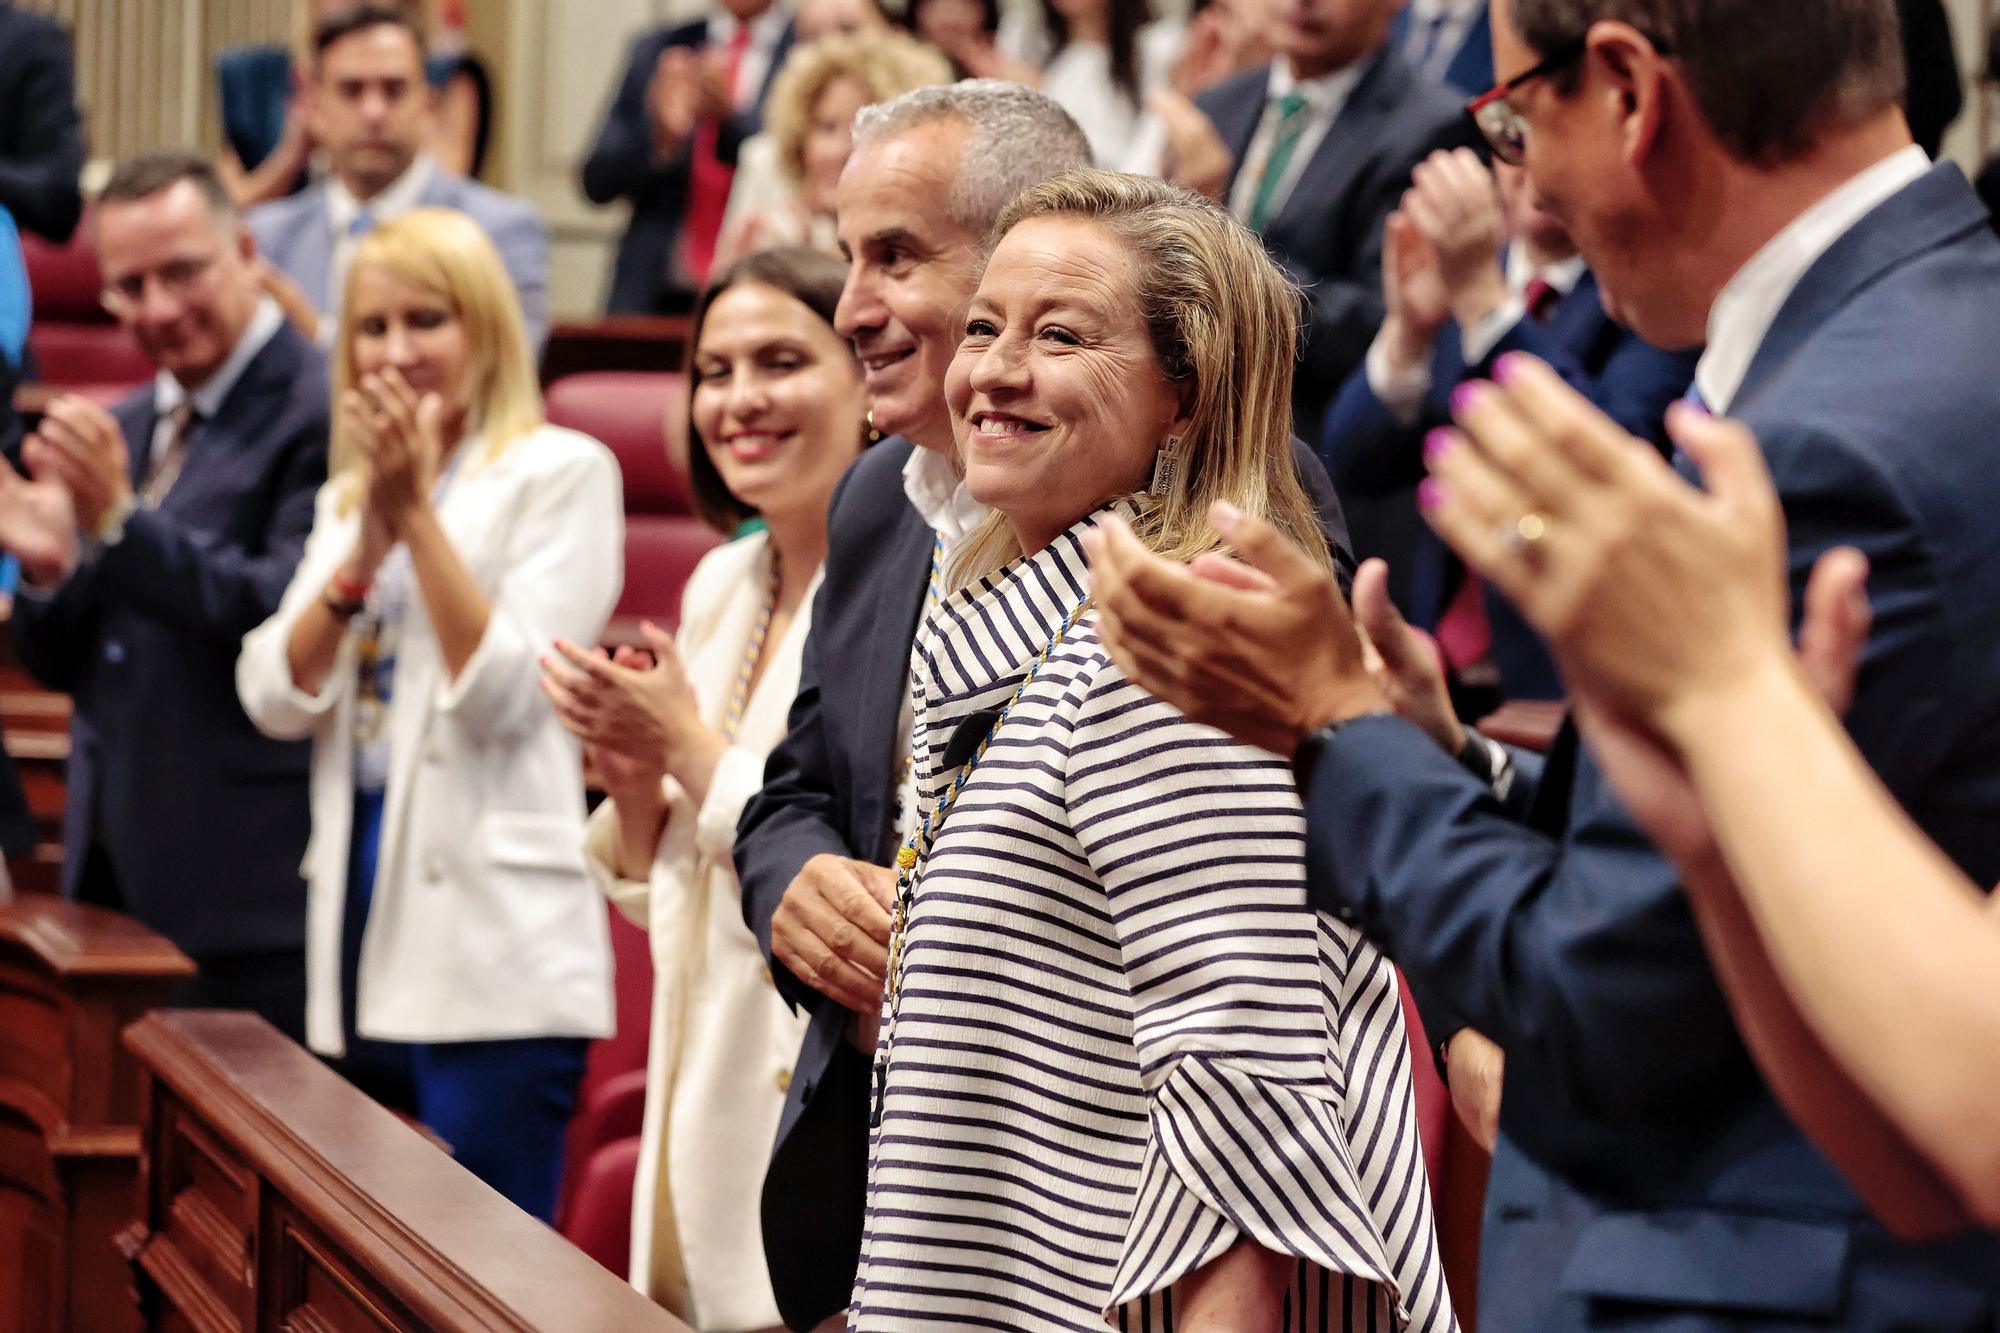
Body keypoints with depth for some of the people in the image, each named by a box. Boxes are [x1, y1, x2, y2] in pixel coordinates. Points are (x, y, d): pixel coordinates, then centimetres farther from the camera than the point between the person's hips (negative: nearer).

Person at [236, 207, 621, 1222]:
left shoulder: (560, 473, -2)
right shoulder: (348, 495, 18)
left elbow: (501, 697, -13)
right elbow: (275, 698, 5)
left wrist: (418, 513, -13)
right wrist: (366, 549, -7)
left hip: (493, 951, -7)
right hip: (362, 931, 7)